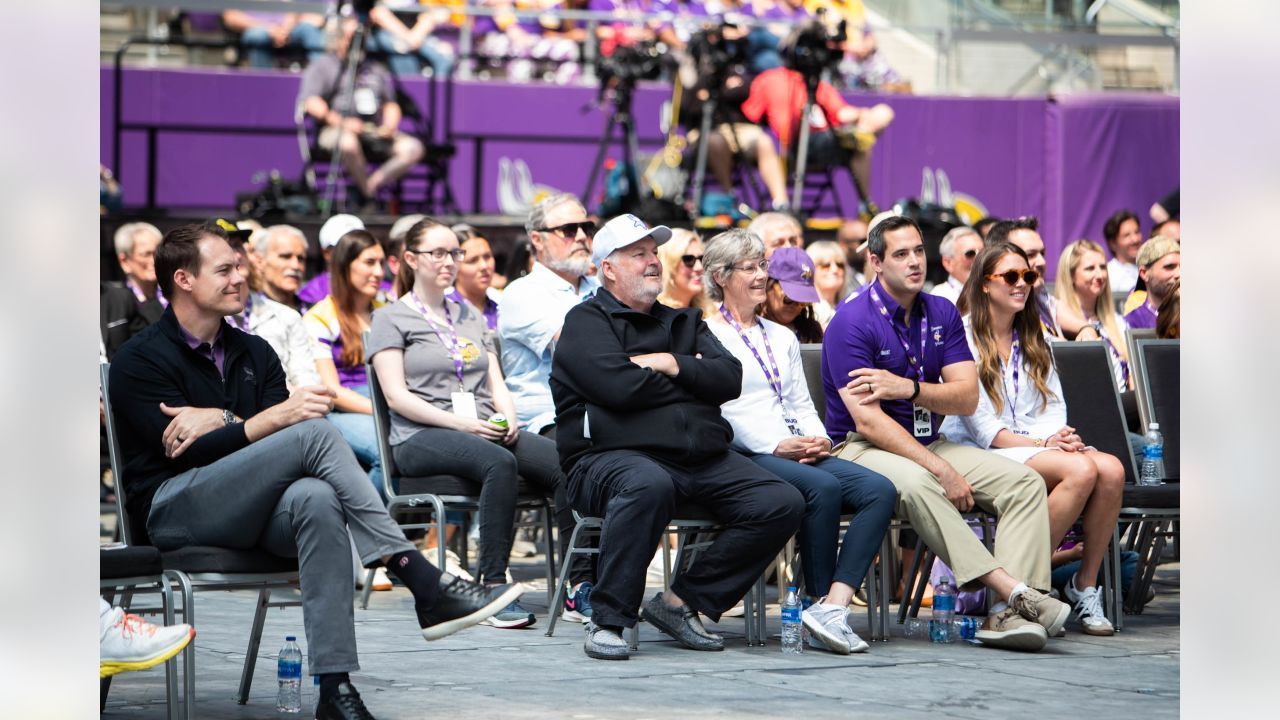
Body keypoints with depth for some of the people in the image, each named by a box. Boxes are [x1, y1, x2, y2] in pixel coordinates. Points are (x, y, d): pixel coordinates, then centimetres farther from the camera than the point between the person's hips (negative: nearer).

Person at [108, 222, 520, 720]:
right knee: (316, 432, -26)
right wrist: (275, 419, -23)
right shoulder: (140, 360, 1)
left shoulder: (254, 353, 20)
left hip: (252, 510, 5)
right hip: (172, 508, -5)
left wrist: (222, 420, -12)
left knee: (317, 499, -35)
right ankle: (427, 588, -33)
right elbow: (187, 452, -13)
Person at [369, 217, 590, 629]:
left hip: (482, 431, 6)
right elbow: (396, 397, -4)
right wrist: (461, 423, -15)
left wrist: (508, 419, -2)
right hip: (421, 438, -5)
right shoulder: (391, 319, 7)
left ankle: (579, 583, -29)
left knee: (563, 464, -25)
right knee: (500, 462, -38)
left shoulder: (471, 316, 26)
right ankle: (493, 587, -38)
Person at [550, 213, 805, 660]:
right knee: (649, 485, -42)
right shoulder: (587, 322, 6)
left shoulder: (683, 323, 26)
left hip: (702, 460, 7)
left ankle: (680, 603, -7)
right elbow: (619, 387, -12)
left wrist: (671, 365, -3)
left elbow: (730, 379, 11)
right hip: (613, 454, -7)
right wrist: (691, 379, 4)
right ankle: (608, 621, -31)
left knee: (782, 503, -14)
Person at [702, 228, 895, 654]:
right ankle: (821, 601, -23)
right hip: (742, 457, -7)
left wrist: (819, 439, -1)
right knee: (823, 487, -35)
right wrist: (776, 446, -17)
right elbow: (721, 407, -7)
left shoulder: (781, 338, 27)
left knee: (880, 489, -21)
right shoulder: (705, 336, 4)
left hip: (796, 451, 7)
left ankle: (833, 605, -34)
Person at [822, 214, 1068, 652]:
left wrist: (909, 388, -18)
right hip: (861, 450, -7)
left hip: (929, 444, 7)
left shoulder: (942, 314, 8)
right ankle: (1010, 588, -41)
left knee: (1024, 482, -14)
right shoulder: (852, 322, -12)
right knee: (915, 484, -39)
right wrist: (942, 471, -24)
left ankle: (1008, 614, -30)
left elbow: (967, 399, 2)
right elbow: (868, 421, -19)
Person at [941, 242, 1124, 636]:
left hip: (1040, 445, 6)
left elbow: (1053, 405, 15)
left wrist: (1060, 435, -8)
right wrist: (1040, 444, -17)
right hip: (983, 455, -6)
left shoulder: (1033, 339, 20)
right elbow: (980, 426, -9)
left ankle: (1086, 585, -16)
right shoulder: (964, 338, -3)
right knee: (1081, 469, -32)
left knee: (1111, 469, -25)